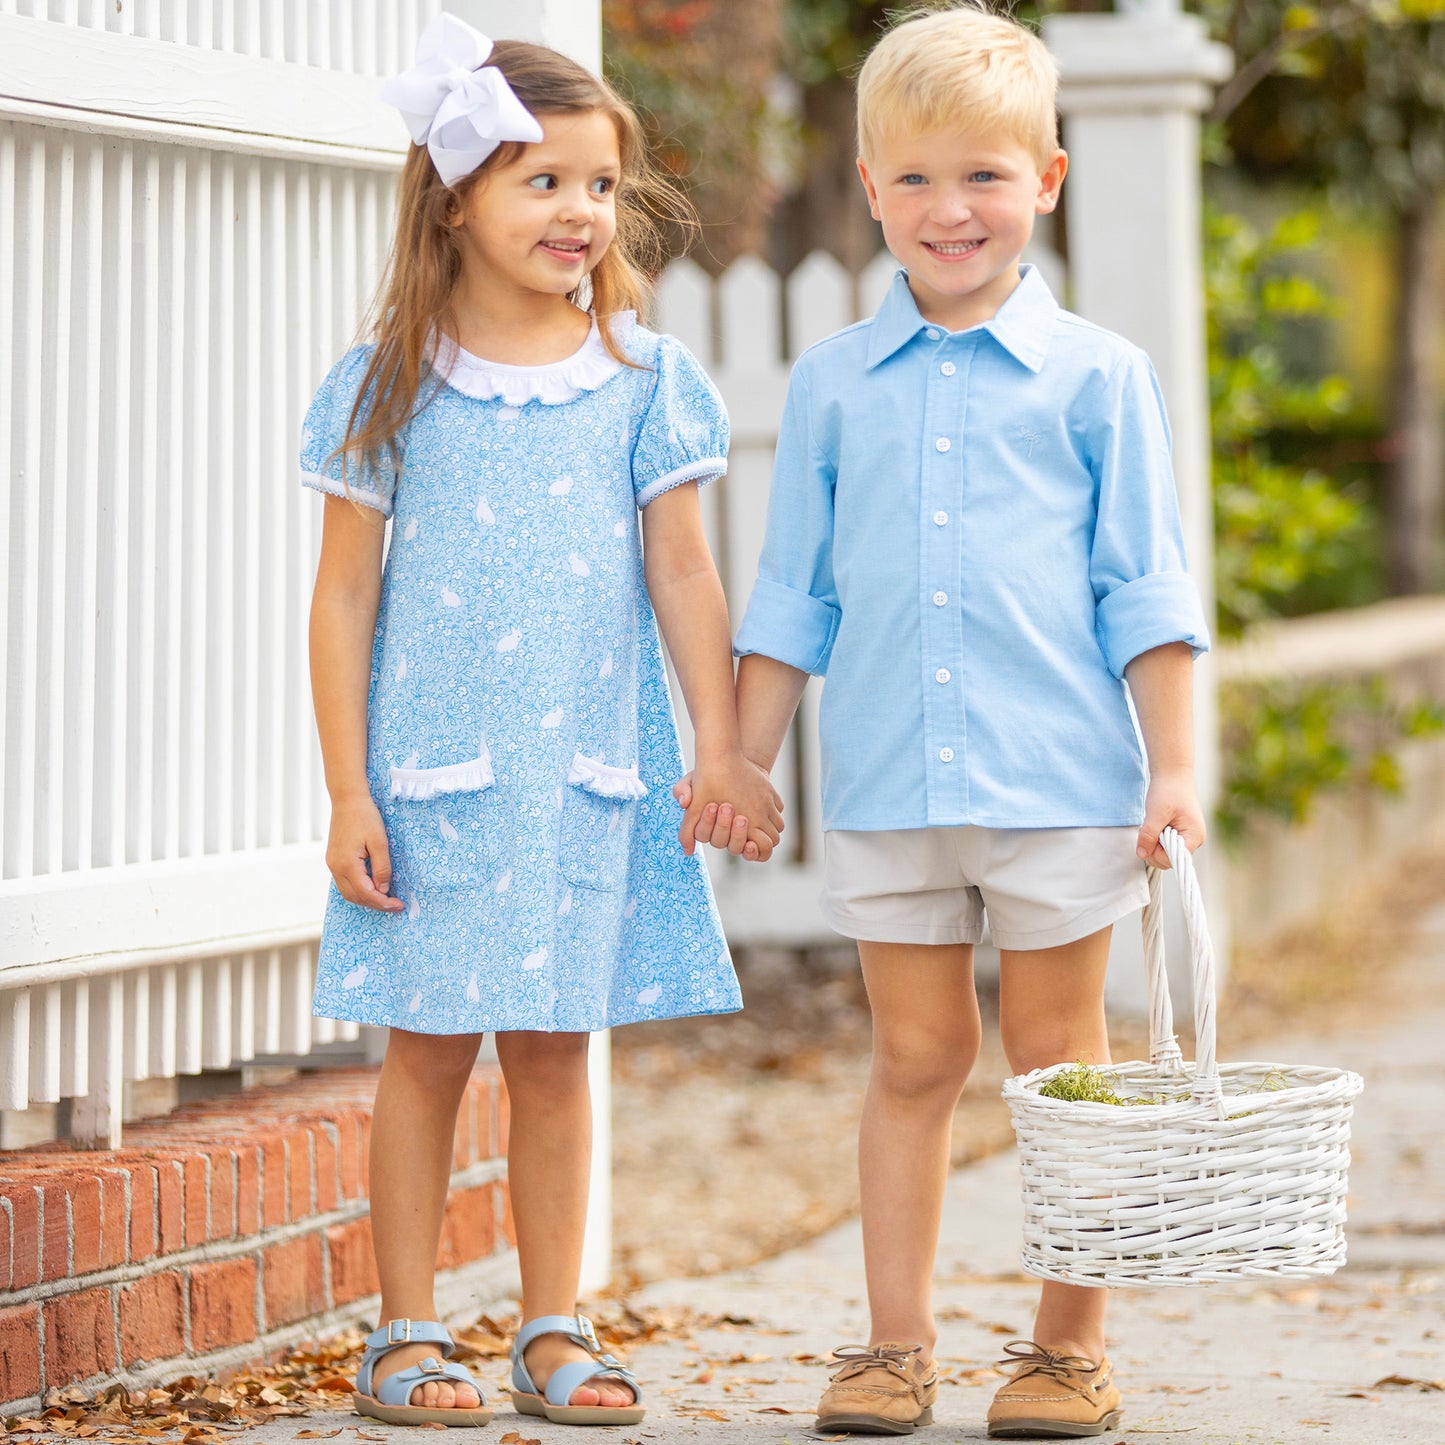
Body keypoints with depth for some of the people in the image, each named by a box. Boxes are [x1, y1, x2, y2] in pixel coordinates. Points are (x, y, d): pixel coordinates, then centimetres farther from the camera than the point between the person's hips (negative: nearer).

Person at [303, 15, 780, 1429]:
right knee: (429, 1043, 3)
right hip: (433, 766, -1)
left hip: (589, 766, 1)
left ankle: (553, 1329, 17)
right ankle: (406, 1336, 12)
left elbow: (681, 570, 5)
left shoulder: (644, 379, 3)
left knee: (553, 1046, 7)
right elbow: (345, 591, 0)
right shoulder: (391, 385, -1)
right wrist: (347, 790, -3)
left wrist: (720, 749, -1)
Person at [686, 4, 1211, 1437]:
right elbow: (791, 597, 12)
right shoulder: (831, 384, 8)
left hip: (1058, 782, -2)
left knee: (1057, 1063, 6)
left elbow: (1144, 593, 2)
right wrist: (742, 762, 7)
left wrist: (1173, 766, -3)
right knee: (914, 1060, 8)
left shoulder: (1096, 376, 2)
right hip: (884, 786, 2)